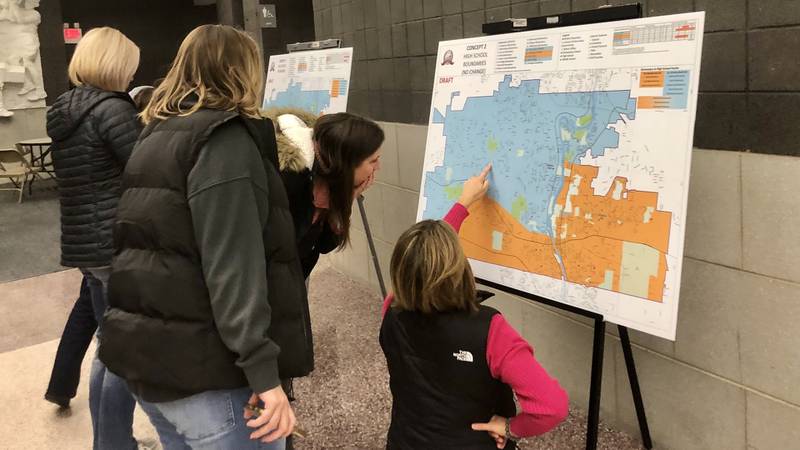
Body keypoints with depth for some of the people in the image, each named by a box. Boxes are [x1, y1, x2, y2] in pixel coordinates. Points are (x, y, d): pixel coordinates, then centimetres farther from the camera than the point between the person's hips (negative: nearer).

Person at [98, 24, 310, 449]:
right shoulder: (226, 140, -12)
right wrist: (263, 373, -25)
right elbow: (234, 266, -22)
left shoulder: (157, 136, 15)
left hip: (147, 354, 9)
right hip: (202, 368, -9)